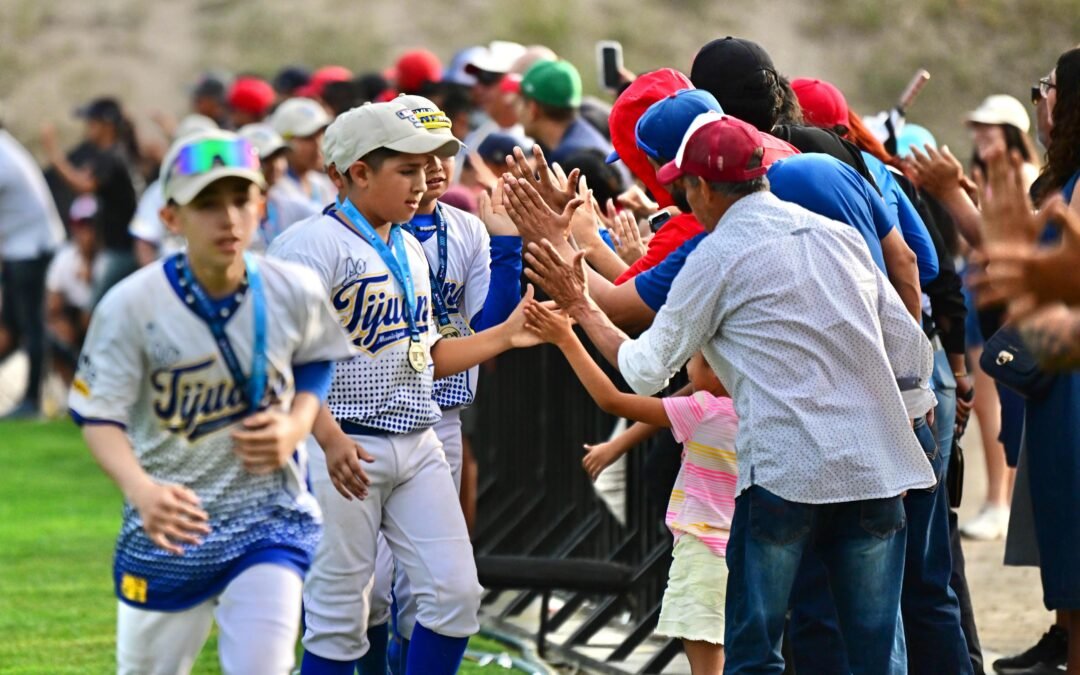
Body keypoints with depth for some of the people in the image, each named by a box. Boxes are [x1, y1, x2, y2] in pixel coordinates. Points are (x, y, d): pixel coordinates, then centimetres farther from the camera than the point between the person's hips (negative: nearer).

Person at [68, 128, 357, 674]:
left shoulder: (293, 293, -8)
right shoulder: (131, 306, -16)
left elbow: (317, 362, 13)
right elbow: (99, 416, -16)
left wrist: (296, 426, -7)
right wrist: (140, 489, -35)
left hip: (270, 520, 1)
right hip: (169, 526, -1)